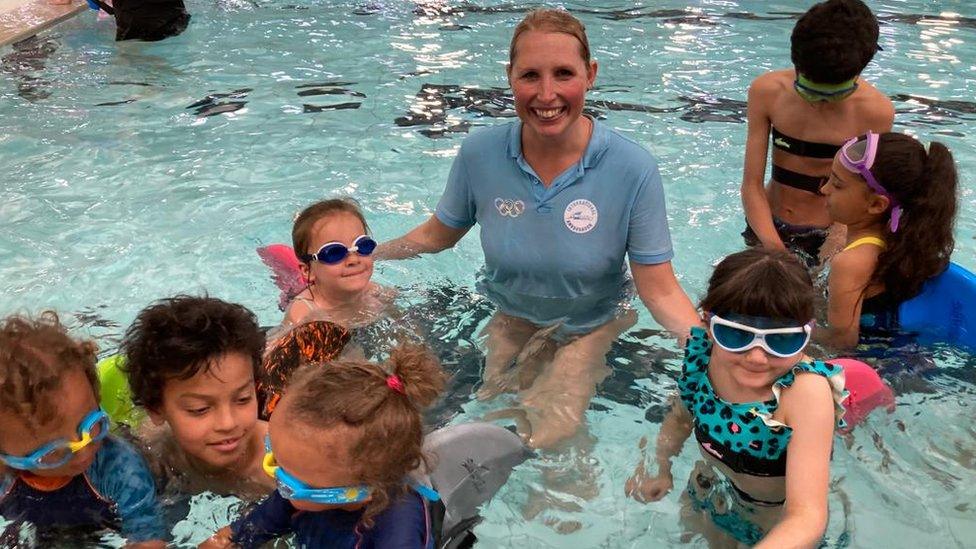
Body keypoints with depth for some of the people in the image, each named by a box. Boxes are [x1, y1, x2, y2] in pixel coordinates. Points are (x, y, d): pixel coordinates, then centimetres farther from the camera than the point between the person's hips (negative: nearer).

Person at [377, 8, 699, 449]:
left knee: (551, 434, -15)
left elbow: (660, 291, -19)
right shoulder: (479, 153, -17)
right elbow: (436, 235, 2)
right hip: (512, 321, 3)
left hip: (595, 326, -2)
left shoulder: (633, 169, -24)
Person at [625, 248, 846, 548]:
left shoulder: (806, 389, -40)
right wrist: (659, 466, -12)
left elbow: (807, 515, -45)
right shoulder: (701, 355, -24)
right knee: (691, 523, 29)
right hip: (712, 491, 4)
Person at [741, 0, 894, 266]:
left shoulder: (876, 112, -16)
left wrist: (828, 258, -32)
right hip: (766, 225, 2)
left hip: (824, 236, -2)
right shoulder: (767, 91, -12)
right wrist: (774, 248, -24)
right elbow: (752, 185, -13)